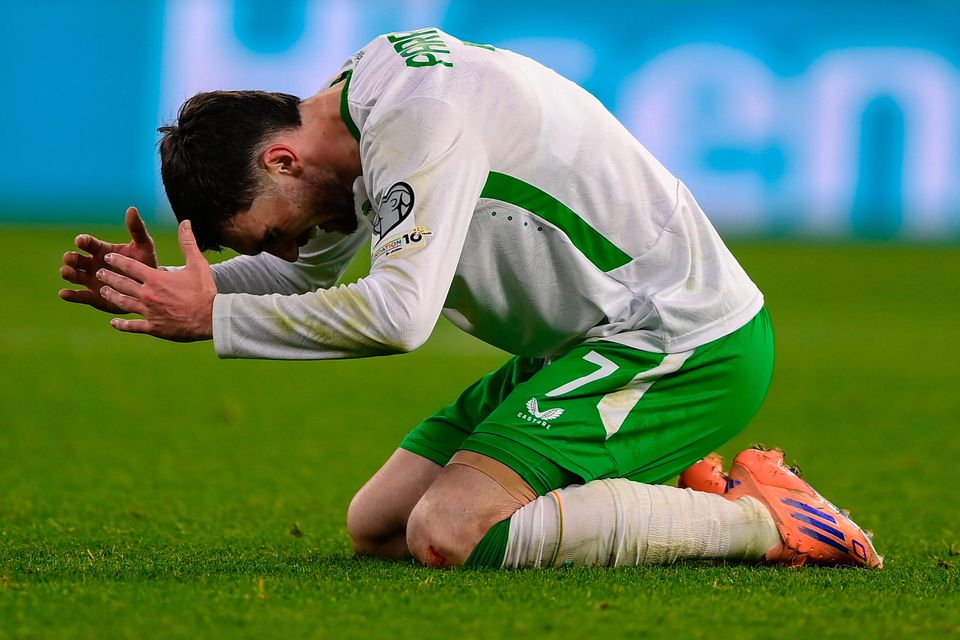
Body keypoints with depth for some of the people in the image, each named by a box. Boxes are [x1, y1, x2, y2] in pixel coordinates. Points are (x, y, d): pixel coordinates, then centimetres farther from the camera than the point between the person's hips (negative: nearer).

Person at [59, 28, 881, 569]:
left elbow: (397, 313, -30)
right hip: (592, 341, 10)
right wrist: (172, 289, 6)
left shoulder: (422, 117, -23)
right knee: (376, 525, 8)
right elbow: (312, 278, 23)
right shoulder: (366, 104, 7)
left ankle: (756, 520, -14)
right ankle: (665, 494, 11)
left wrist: (214, 320, -21)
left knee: (449, 535, -24)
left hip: (690, 348, -10)